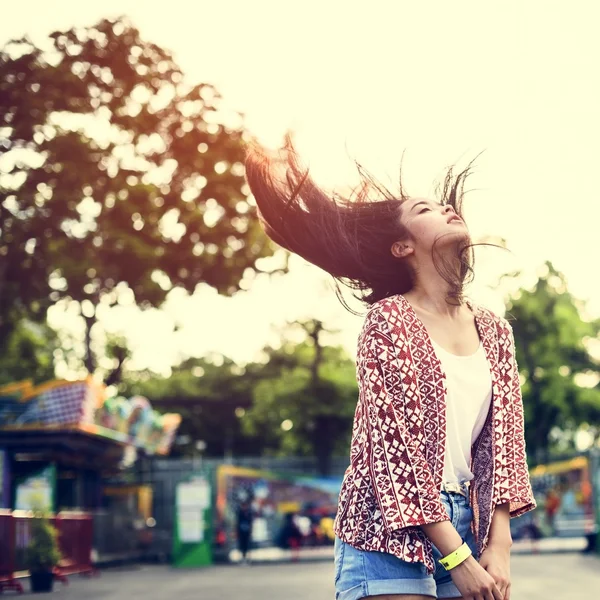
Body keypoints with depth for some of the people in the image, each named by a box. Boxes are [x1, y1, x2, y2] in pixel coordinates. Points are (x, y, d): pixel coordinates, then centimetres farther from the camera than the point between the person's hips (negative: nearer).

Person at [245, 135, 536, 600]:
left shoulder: (495, 331, 10)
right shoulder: (390, 319, -7)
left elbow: (504, 438, 7)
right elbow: (394, 444, -12)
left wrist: (498, 546, -3)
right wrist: (458, 559, -15)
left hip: (466, 524, 5)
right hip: (391, 530, -5)